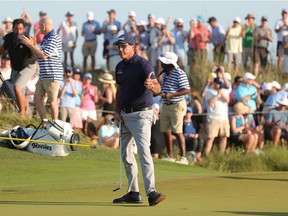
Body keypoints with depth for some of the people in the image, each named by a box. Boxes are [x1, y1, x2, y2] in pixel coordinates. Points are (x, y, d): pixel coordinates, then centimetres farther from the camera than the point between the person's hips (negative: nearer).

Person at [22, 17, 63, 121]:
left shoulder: (54, 39, -14)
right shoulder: (46, 38, 17)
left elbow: (44, 55, -21)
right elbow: (39, 55, 23)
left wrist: (30, 45, -15)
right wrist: (32, 45, 9)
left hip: (52, 76, -10)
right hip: (43, 76, 10)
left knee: (52, 101, -3)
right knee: (37, 99, 8)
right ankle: (44, 123, 15)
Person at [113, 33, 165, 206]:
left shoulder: (143, 65, -15)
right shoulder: (120, 67, 10)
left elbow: (158, 89, -26)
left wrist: (151, 86, -49)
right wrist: (117, 111, 10)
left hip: (141, 115, -9)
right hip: (125, 115, 9)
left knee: (144, 151, -20)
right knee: (126, 154, 11)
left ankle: (151, 192, -28)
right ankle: (133, 193, 18)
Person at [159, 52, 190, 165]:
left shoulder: (179, 74, -14)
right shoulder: (164, 73, 14)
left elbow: (187, 90, -18)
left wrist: (171, 95, -25)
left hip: (177, 105, -9)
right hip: (165, 105, 9)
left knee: (177, 132, -11)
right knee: (166, 131, 9)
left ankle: (183, 157, -8)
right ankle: (170, 156, 18)